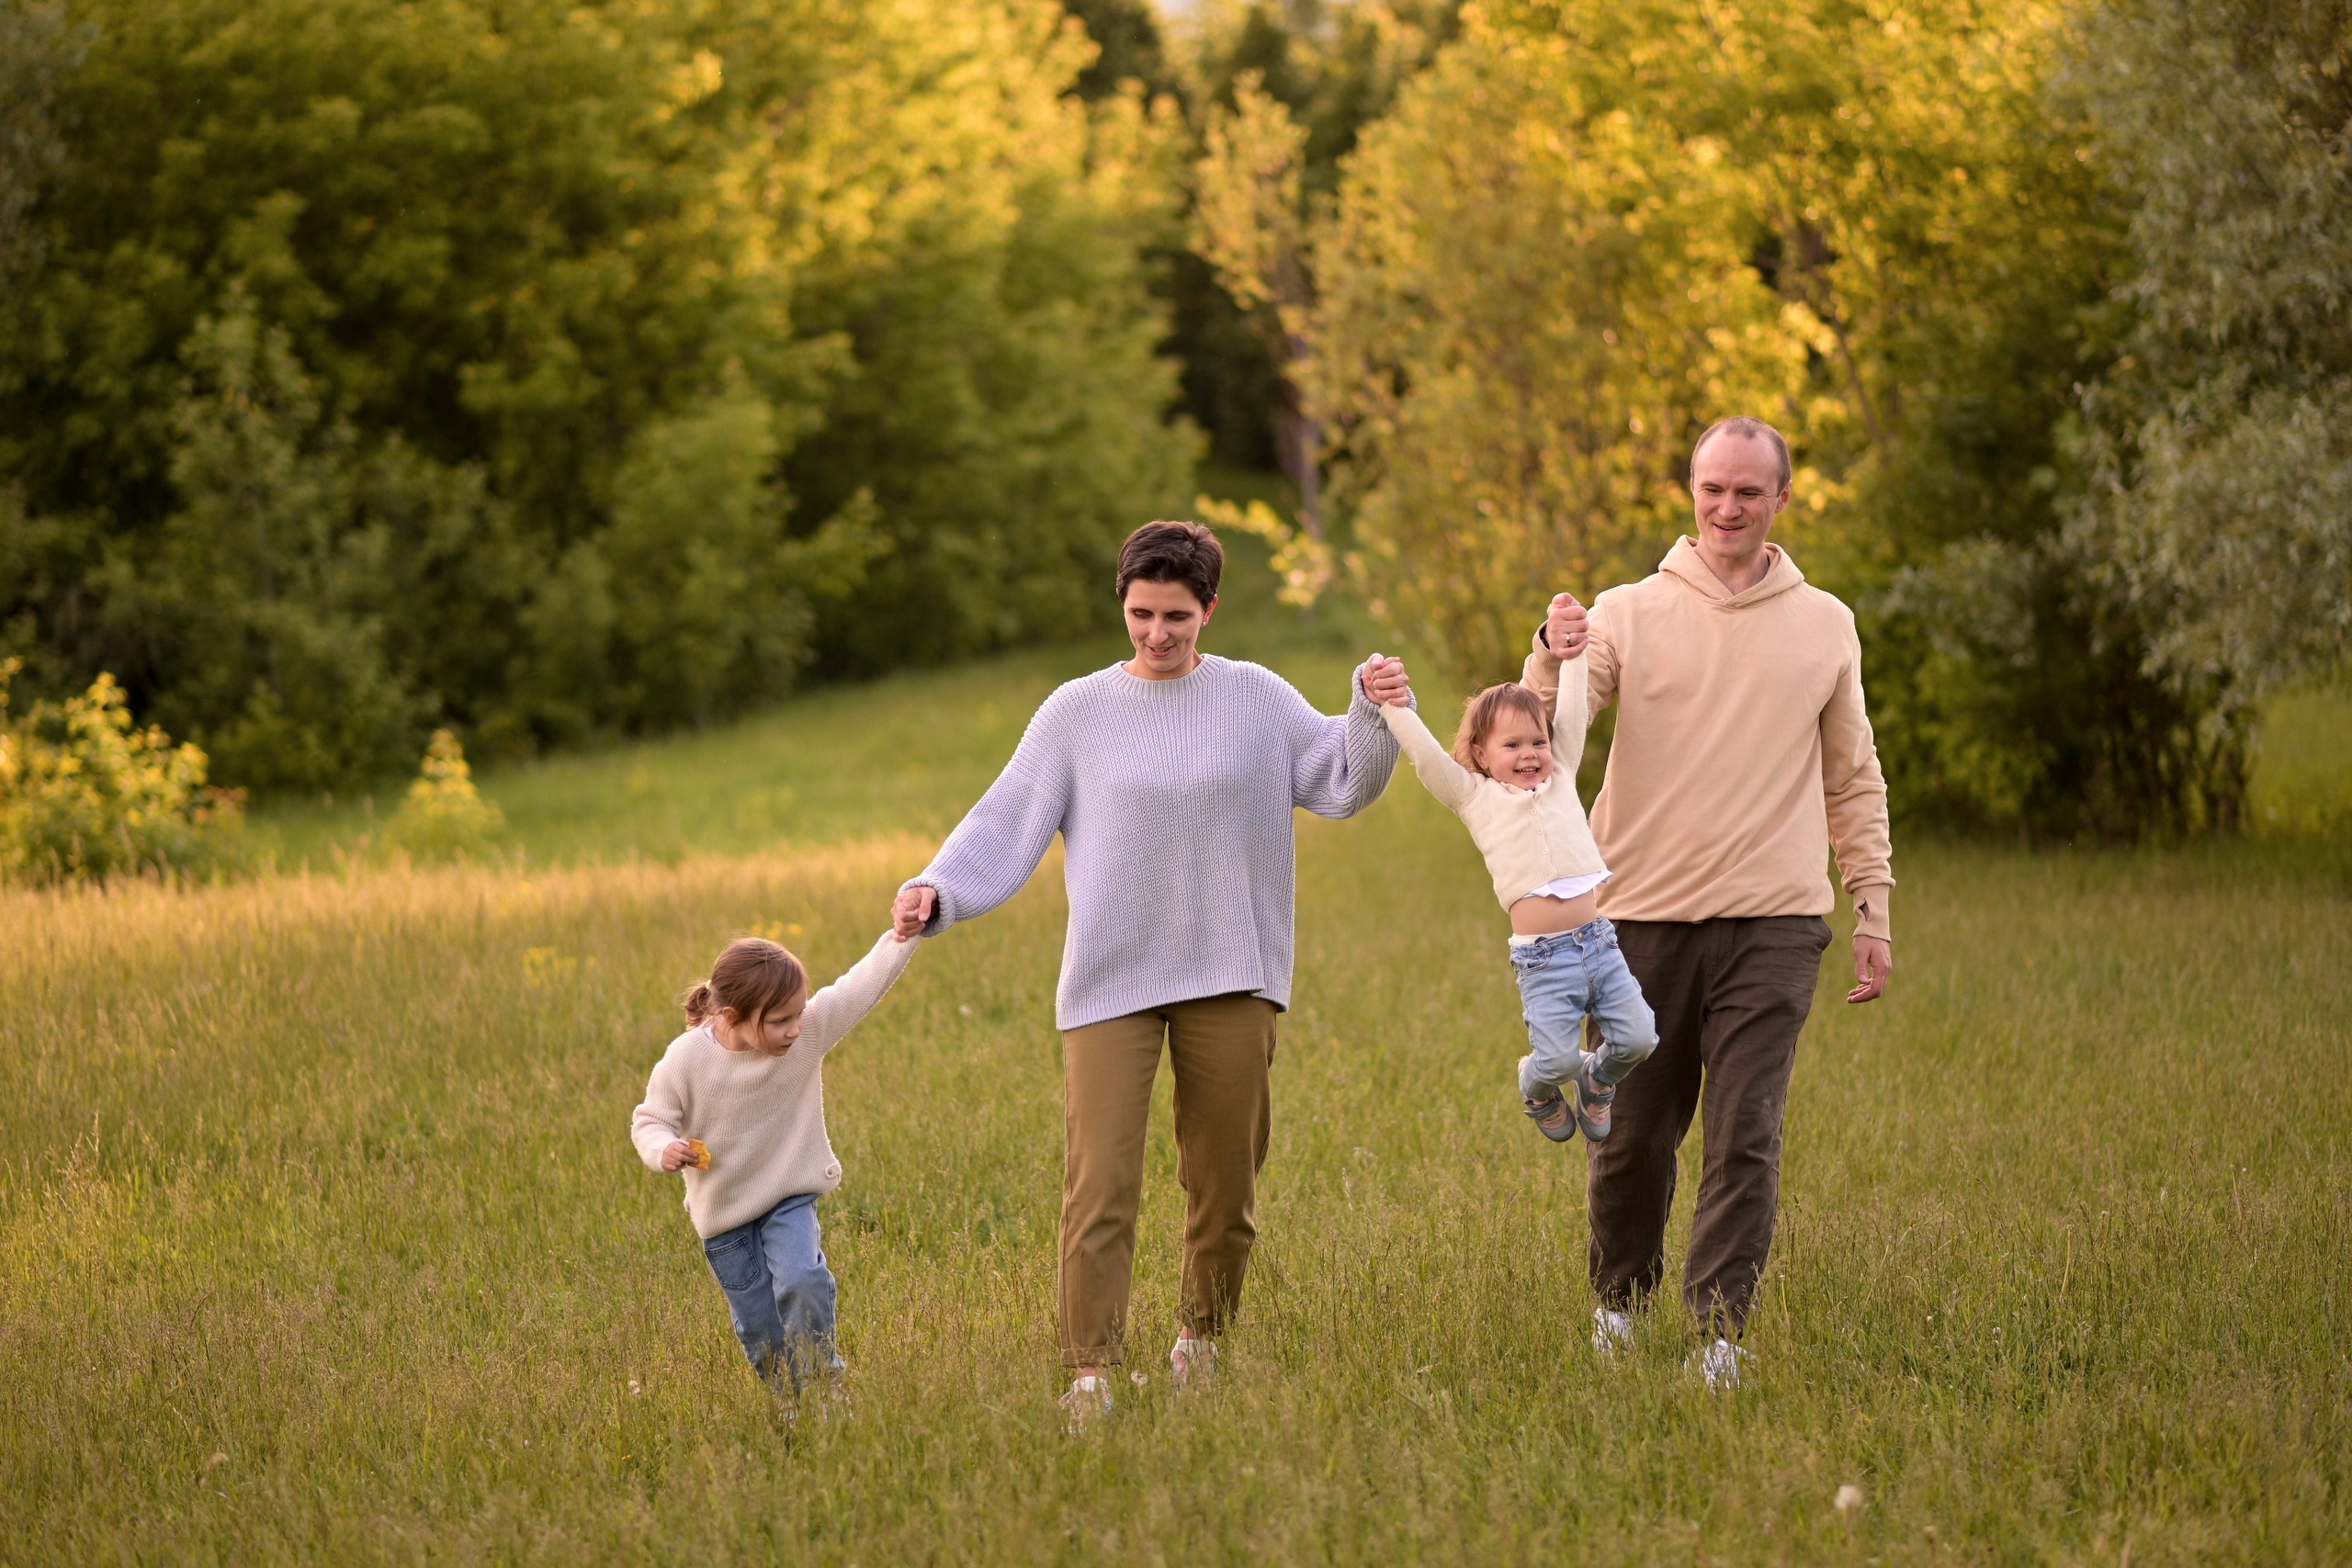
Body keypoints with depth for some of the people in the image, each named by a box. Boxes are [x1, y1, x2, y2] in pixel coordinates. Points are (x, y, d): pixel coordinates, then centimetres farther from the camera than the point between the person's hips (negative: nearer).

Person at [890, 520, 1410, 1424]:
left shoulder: (1255, 699, 5)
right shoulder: (1077, 713, 2)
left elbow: (1342, 782, 10)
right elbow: (1006, 826, 2)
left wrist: (1373, 716, -9)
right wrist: (936, 891, -13)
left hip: (1228, 978, 2)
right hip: (1109, 979, -2)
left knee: (1224, 1178, 10)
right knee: (1099, 1181, -12)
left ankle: (1200, 1335, 30)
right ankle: (1090, 1374, -11)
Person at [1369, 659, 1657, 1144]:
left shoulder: (1560, 779, 16)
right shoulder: (1474, 797, 6)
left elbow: (1572, 712, 15)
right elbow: (1424, 753, -2)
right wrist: (1389, 704, -9)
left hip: (1597, 941, 4)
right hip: (1542, 957, -4)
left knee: (1638, 1038, -4)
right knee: (1557, 1058, -12)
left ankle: (1596, 1079, 30)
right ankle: (1537, 1090, 25)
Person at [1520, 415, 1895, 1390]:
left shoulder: (1825, 626, 10)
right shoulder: (1629, 614, 4)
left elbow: (1854, 782, 17)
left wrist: (1872, 909, 11)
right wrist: (1551, 659, -29)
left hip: (1772, 923, 0)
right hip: (1645, 914, 0)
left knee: (1745, 1141, -6)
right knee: (1634, 1133, 9)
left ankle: (1721, 1337, -3)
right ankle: (1620, 1301, 30)